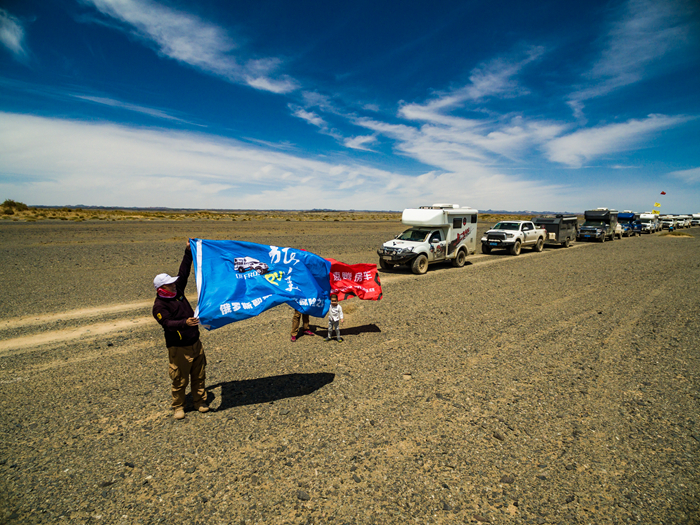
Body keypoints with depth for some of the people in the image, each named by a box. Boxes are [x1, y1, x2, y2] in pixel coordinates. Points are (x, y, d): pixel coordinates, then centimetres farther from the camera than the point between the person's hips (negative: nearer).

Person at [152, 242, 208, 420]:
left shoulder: (177, 291, 4)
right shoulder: (159, 306, -15)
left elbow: (183, 273, 9)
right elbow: (168, 323, -28)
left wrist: (189, 252, 7)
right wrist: (185, 323, -45)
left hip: (195, 343, 7)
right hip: (179, 348, -6)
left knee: (199, 375, 15)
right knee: (180, 380, 6)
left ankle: (200, 401, 31)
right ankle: (178, 407, 25)